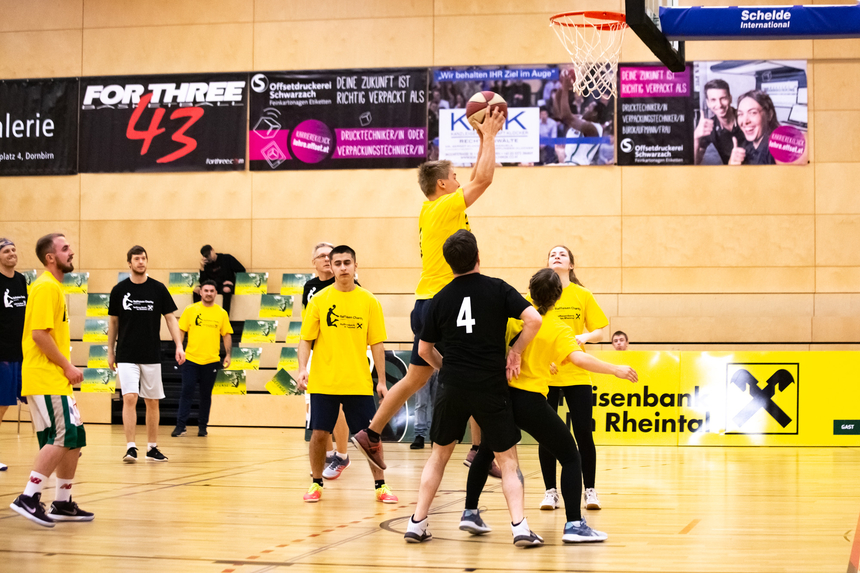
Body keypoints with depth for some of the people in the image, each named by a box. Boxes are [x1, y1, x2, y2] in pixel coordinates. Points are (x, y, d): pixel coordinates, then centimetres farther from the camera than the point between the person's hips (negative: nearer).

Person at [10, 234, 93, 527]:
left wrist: (67, 366, 14)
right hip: (45, 379, -10)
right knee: (63, 437, -14)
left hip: (55, 379, 10)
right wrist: (67, 366, -15)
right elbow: (39, 333, -20)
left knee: (73, 438, 11)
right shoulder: (46, 287, -12)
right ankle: (28, 498, -13)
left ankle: (63, 503, 17)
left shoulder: (54, 286, 18)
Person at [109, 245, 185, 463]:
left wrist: (179, 346, -7)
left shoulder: (158, 289, 1)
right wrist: (110, 351, 9)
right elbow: (113, 321, 9)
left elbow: (170, 318, 3)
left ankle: (152, 447, 18)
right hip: (126, 356, -1)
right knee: (129, 398, -13)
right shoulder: (119, 290, 1)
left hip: (152, 355, 1)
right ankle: (130, 447, -12)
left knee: (152, 401, 7)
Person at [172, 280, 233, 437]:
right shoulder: (190, 310, 2)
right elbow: (181, 331, 4)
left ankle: (202, 426, 16)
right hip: (191, 359, -1)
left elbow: (226, 335, 8)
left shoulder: (221, 313, 5)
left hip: (211, 361, 1)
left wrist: (228, 355, 0)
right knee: (186, 392, -4)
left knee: (206, 395, 7)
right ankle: (180, 425, 0)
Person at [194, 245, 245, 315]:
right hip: (213, 285, 4)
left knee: (226, 290, -40)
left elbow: (242, 270, -1)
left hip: (226, 284, -3)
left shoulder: (227, 258, 0)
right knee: (197, 289, -23)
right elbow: (202, 282, 0)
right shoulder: (206, 264, 7)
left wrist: (231, 281, -10)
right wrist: (202, 268, -10)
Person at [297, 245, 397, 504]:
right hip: (323, 382, 0)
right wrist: (302, 369, -13)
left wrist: (382, 380, 1)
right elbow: (305, 339, 2)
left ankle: (380, 486, 14)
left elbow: (376, 343, 4)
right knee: (319, 434, 1)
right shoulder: (319, 300, 1)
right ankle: (316, 484, 19)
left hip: (359, 383, 0)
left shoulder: (369, 301, 2)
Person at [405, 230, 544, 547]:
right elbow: (533, 320, -14)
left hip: (452, 387, 2)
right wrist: (515, 352, -2)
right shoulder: (497, 288, -3)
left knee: (440, 454, 18)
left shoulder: (441, 298, 4)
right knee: (507, 459, 8)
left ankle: (417, 523, 16)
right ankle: (520, 526, -5)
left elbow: (424, 349, 11)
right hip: (491, 387, -2)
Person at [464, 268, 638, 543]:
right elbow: (579, 358, -17)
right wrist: (615, 369, -12)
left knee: (487, 450, 27)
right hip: (530, 401, -4)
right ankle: (573, 524, -3)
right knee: (570, 456, 6)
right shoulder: (559, 329, -3)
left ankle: (470, 512, 27)